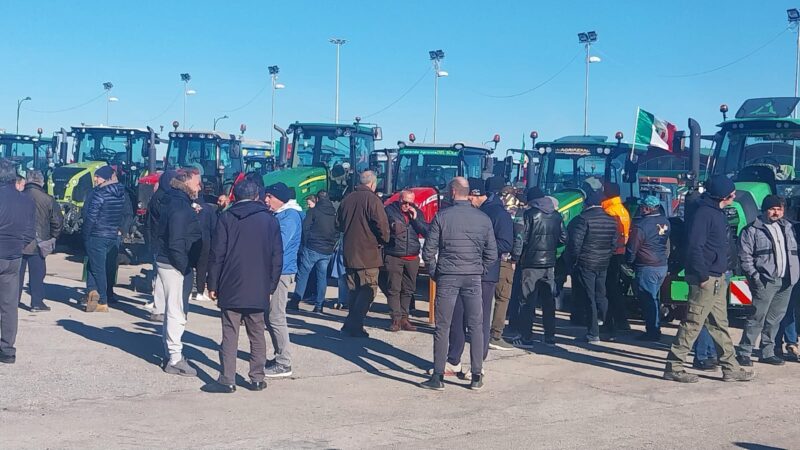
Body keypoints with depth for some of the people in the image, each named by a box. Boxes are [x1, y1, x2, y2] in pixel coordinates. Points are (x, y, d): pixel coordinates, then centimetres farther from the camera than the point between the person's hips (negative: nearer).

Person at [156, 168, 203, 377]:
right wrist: (185, 267, -21)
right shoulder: (180, 207, -18)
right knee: (177, 312, -5)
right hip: (175, 266, -11)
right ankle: (175, 359, 1)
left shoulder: (176, 202, 13)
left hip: (169, 263, 11)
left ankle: (171, 353, 28)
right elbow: (176, 243, -23)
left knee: (173, 311, 18)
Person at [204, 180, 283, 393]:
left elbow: (217, 254, -4)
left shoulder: (227, 218, -1)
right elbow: (277, 257, 6)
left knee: (230, 335, 0)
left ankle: (227, 380, -1)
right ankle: (257, 378, 11)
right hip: (259, 289, 2)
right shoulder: (270, 220, 6)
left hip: (231, 288, -2)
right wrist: (271, 286, 11)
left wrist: (213, 285, 1)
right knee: (257, 334, 11)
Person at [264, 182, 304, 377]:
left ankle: (284, 364, -3)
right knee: (270, 316, 15)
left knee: (276, 317, -8)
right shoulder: (279, 215, 17)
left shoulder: (290, 216, -14)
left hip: (281, 272, -10)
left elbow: (278, 245, -22)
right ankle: (280, 357, 25)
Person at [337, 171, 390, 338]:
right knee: (368, 290, -1)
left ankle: (352, 325, 19)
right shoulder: (372, 199, -13)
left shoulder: (348, 199, 7)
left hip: (349, 253, 7)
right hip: (369, 254, -7)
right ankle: (354, 326, -7)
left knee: (353, 290, 16)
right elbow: (382, 224, -18)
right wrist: (383, 240, 0)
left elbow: (338, 224, 17)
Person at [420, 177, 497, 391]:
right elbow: (492, 254, 3)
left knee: (442, 327, 3)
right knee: (476, 326, 9)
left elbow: (428, 251, -5)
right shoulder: (483, 219, 3)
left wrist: (434, 273, 7)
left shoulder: (442, 216, -5)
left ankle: (438, 377, 5)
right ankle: (477, 376, 11)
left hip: (447, 277, -2)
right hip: (473, 278, 2)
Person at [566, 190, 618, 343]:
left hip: (585, 265, -6)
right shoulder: (611, 221, 6)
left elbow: (575, 243, -17)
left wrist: (572, 261, -6)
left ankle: (593, 334, 1)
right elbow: (614, 243, 10)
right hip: (603, 265, 6)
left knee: (588, 299, -1)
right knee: (600, 296, 20)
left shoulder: (583, 219, -14)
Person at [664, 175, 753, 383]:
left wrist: (721, 275, 14)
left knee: (720, 324, 15)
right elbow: (695, 246, -22)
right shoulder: (703, 212, -16)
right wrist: (703, 276, -21)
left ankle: (730, 368, 22)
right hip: (705, 279, -10)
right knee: (693, 324, -5)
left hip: (717, 279, 10)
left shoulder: (718, 213, 14)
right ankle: (673, 367, 1)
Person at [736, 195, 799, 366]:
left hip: (786, 281, 6)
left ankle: (767, 353, 19)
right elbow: (744, 256, -6)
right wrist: (754, 275, -15)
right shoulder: (753, 230, -2)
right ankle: (743, 353, -3)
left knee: (775, 318, 10)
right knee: (757, 317, -9)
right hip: (765, 281, -6)